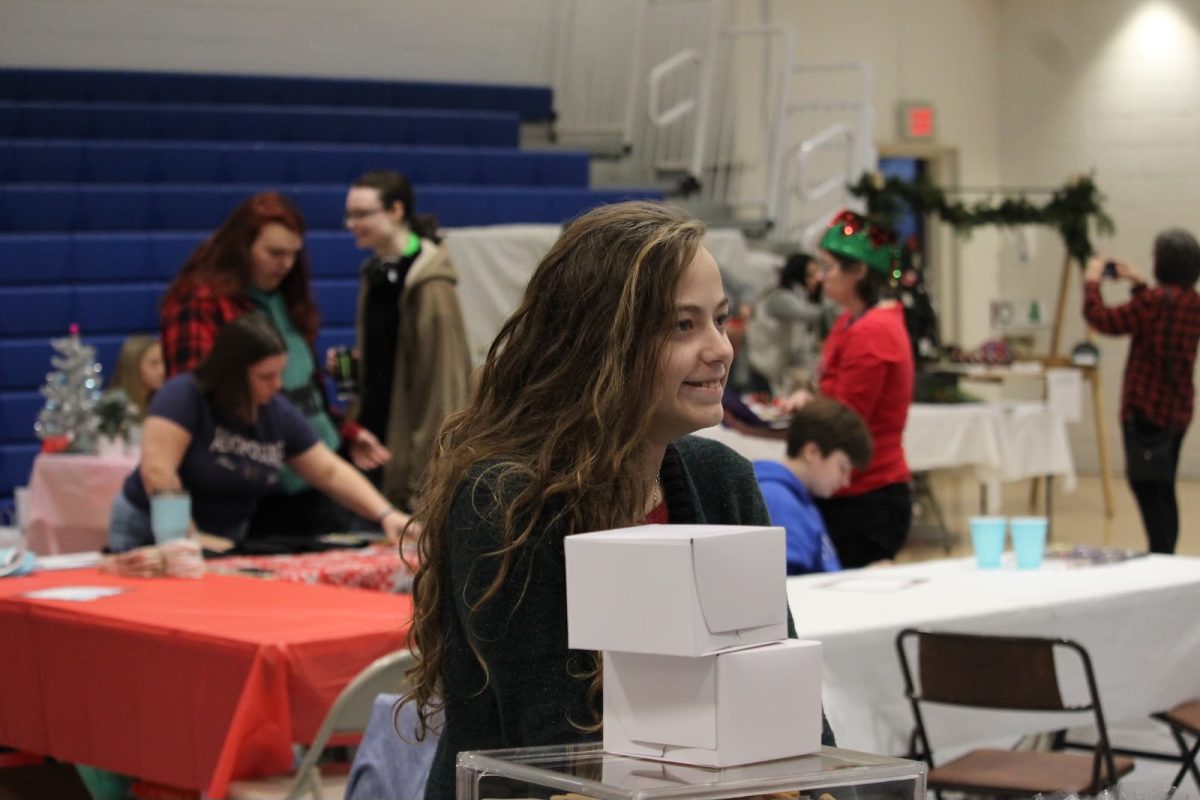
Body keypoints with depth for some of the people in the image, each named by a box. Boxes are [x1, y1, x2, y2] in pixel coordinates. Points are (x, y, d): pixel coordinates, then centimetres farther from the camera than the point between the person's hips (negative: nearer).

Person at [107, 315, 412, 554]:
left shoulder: (279, 413, 1)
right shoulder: (184, 396, -18)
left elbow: (331, 472, 5)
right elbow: (156, 468, -26)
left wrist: (385, 515, -8)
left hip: (227, 540, 5)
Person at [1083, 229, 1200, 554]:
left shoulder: (1155, 300, -18)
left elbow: (1103, 320, -13)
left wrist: (1092, 281, 1)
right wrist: (1137, 283, 30)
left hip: (1148, 408, -8)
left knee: (1146, 487, -5)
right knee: (1163, 489, 16)